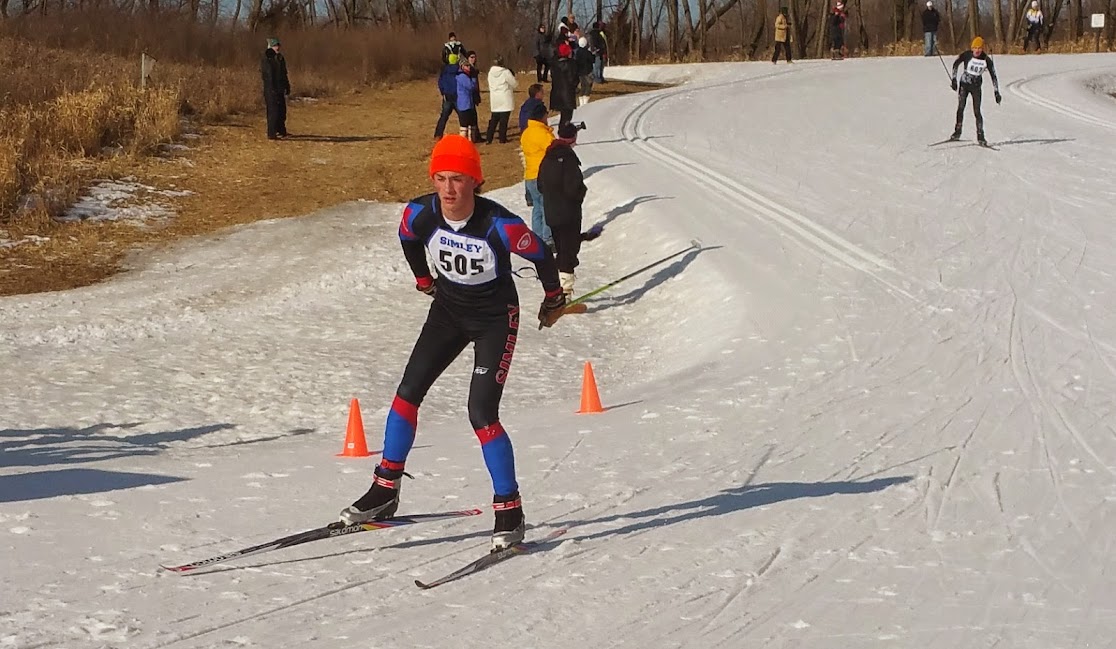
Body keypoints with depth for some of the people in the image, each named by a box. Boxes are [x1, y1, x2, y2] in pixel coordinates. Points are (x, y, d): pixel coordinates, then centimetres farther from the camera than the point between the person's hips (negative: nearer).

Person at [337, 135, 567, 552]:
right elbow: (408, 241, 9)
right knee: (408, 392, -1)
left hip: (496, 318, -5)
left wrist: (554, 301, 5)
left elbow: (540, 255, -11)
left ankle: (510, 512, -4)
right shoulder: (420, 214, -18)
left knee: (482, 414, -15)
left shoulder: (500, 226, -30)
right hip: (448, 310, 5)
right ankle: (385, 491, 12)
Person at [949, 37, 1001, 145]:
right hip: (964, 84, 0)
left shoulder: (986, 60, -12)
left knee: (977, 112, -5)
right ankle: (957, 132, -2)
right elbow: (955, 64, 1)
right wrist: (953, 79, -6)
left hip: (976, 87, 0)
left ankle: (980, 136, 2)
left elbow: (993, 76, -3)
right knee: (961, 108, -11)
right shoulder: (966, 55, -14)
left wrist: (997, 93, -5)